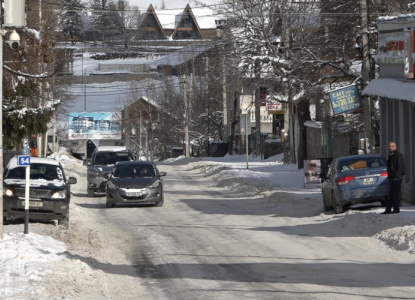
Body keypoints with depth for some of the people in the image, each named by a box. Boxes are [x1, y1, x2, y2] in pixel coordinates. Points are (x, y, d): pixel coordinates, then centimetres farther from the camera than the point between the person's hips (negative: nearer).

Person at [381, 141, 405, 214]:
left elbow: (400, 167, -17)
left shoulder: (398, 155, -11)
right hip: (391, 178, 9)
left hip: (397, 178, -9)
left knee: (396, 193, -5)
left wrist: (397, 176, -20)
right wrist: (389, 176, 17)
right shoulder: (390, 155, 19)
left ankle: (396, 209, -1)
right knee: (391, 194, 9)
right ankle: (388, 209, 10)